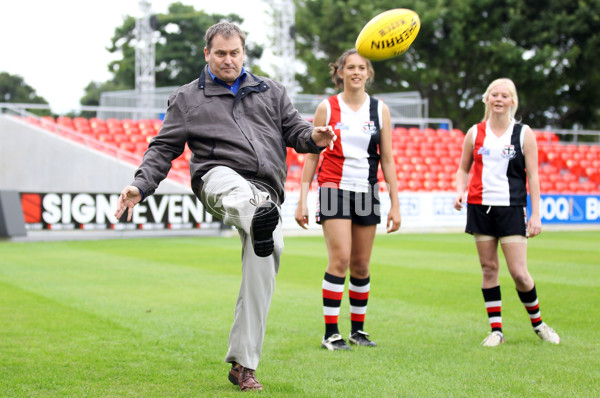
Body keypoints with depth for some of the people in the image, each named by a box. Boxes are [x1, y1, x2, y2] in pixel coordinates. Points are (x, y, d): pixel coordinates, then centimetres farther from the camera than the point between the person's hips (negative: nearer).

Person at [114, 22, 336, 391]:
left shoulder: (271, 91, 24)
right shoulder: (188, 98, 18)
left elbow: (294, 128, 16)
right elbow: (164, 148, 15)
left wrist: (313, 137, -8)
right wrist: (141, 185, -1)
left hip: (266, 192, 2)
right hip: (218, 179, -2)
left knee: (261, 273, -7)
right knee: (235, 188, -41)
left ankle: (243, 365, 2)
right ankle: (258, 222, -76)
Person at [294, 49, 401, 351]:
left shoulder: (380, 110, 7)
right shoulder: (327, 108, 1)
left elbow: (387, 160, 8)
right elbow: (311, 156, 4)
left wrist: (395, 204, 3)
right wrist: (302, 201, -1)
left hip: (366, 192, 3)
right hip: (334, 188, -3)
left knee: (361, 264, 5)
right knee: (340, 258, -14)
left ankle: (358, 328, 18)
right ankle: (331, 333, -8)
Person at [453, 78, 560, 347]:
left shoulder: (523, 133, 3)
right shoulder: (475, 133, 8)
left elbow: (532, 175, 3)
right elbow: (463, 168, 16)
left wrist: (536, 214, -3)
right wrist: (460, 191, -4)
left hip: (512, 208, -2)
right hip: (480, 207, 2)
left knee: (519, 272, -6)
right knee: (488, 268, 2)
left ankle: (537, 322, 16)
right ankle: (496, 329, 10)